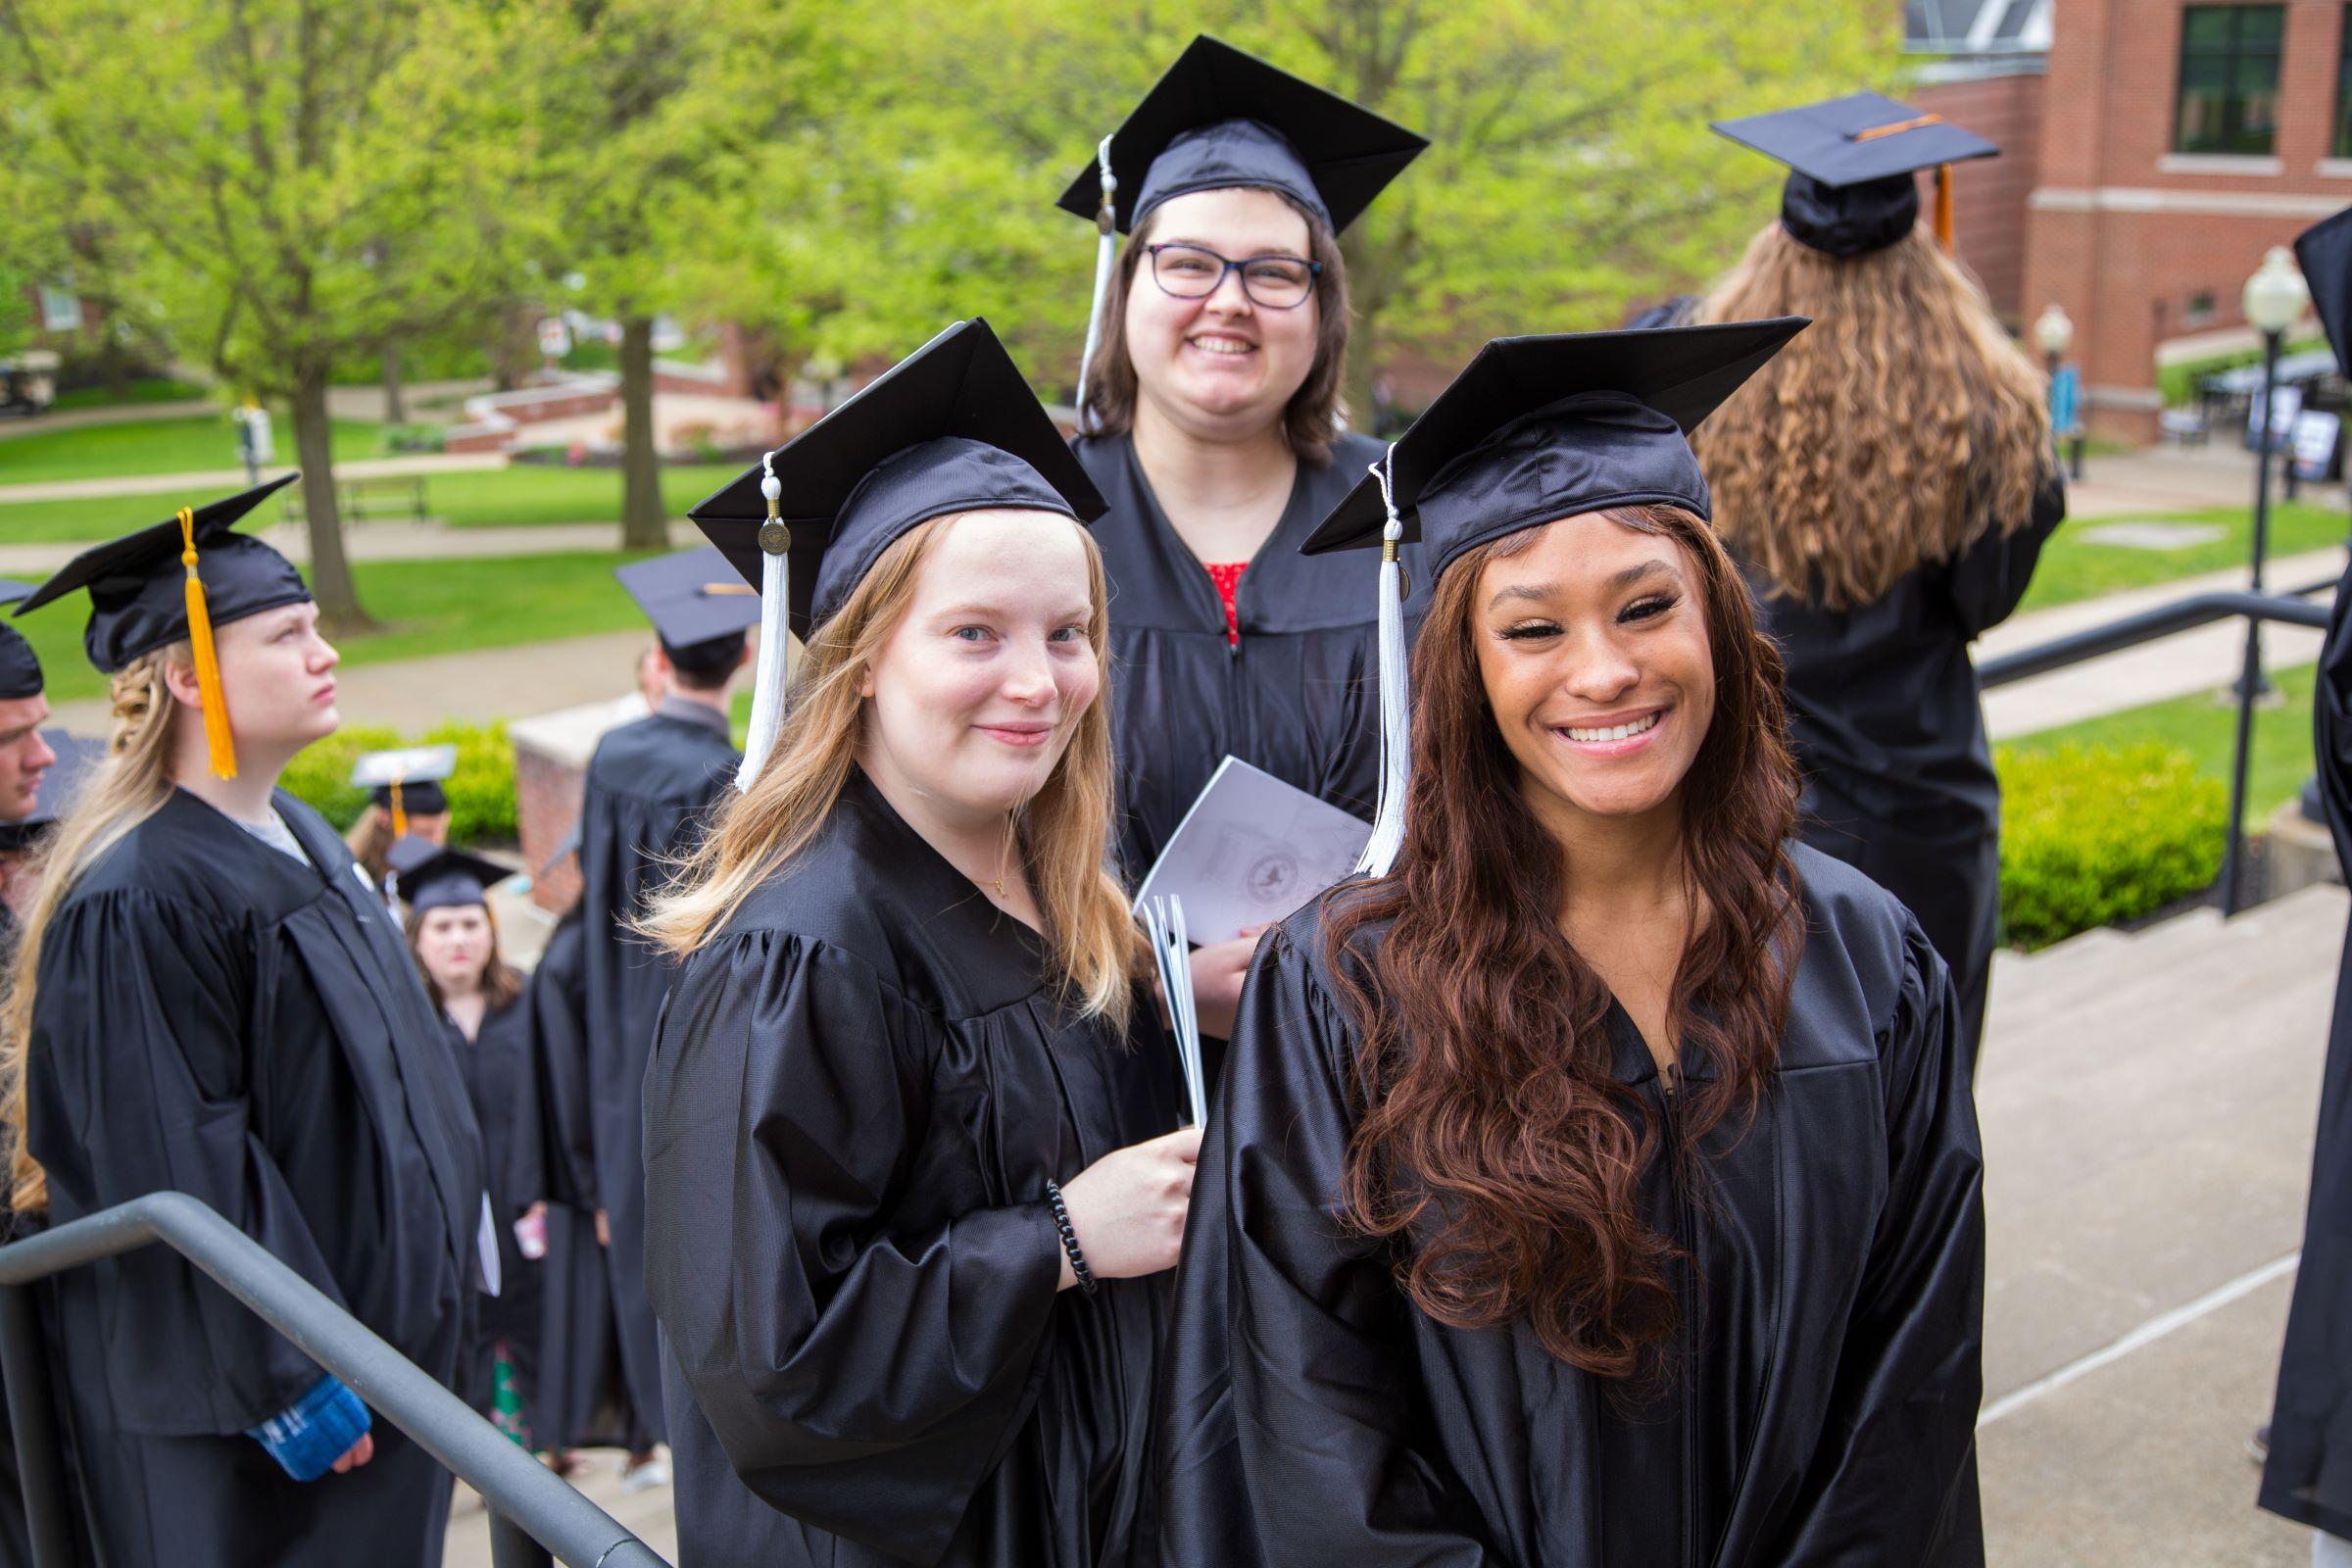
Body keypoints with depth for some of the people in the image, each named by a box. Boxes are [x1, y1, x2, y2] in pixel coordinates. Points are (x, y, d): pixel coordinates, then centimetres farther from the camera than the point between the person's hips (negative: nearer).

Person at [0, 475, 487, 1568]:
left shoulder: (300, 837, 8)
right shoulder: (133, 901, -21)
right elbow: (175, 1171, -23)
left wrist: (447, 1257, 19)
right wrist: (290, 1383, -21)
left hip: (386, 1329, 9)